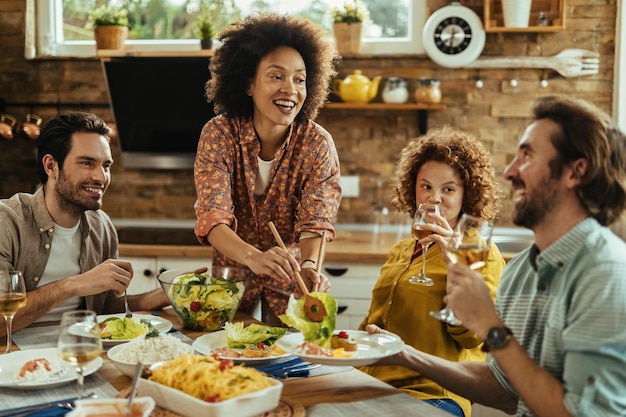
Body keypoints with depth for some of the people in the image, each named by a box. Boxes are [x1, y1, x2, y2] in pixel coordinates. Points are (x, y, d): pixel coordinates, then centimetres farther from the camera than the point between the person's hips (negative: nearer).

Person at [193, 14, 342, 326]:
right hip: (231, 278, 0)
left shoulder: (318, 144, -13)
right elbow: (212, 218, -25)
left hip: (290, 287, 0)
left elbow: (315, 221, -19)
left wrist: (309, 266, -42)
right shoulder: (219, 134, -16)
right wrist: (253, 257, -46)